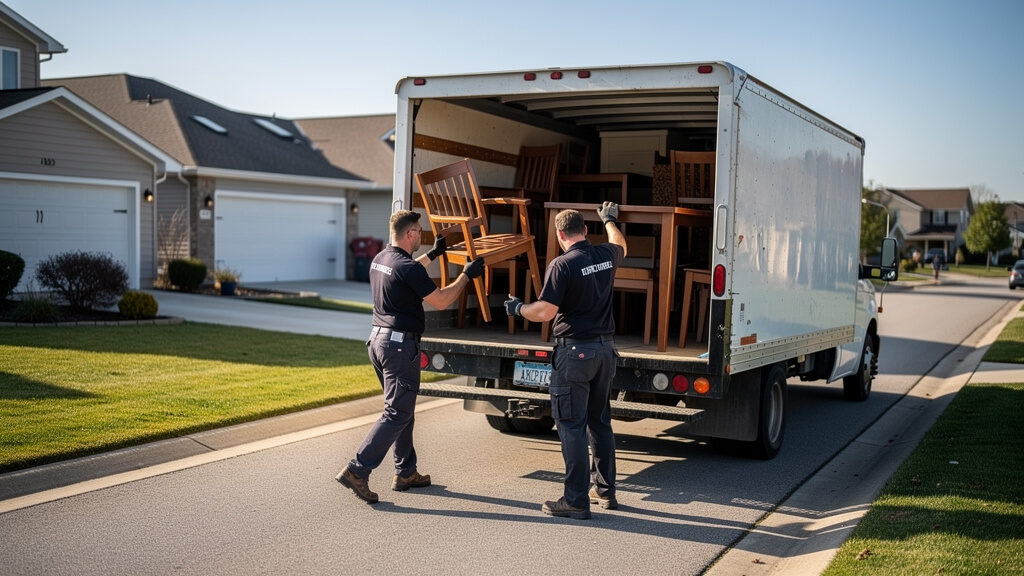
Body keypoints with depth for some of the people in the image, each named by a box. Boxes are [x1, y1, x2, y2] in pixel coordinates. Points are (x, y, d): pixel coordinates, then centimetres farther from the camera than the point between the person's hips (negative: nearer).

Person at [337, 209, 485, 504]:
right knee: (397, 414, -6)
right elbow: (440, 301, -12)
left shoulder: (380, 259, 9)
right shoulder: (407, 268, -19)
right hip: (400, 345, -10)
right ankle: (357, 471, -11)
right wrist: (467, 275, -1)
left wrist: (433, 254, 41)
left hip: (378, 339, 10)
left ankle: (406, 473, 23)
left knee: (403, 409, 18)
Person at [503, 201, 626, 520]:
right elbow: (620, 246, 31)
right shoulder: (606, 255, 5)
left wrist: (517, 308, 2)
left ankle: (576, 500, -1)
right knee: (600, 422, 17)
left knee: (572, 427, -2)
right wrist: (609, 220, 48)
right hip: (604, 348, 7)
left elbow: (544, 312, -17)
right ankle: (606, 491, 26)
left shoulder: (562, 265, -15)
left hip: (574, 350, -7)